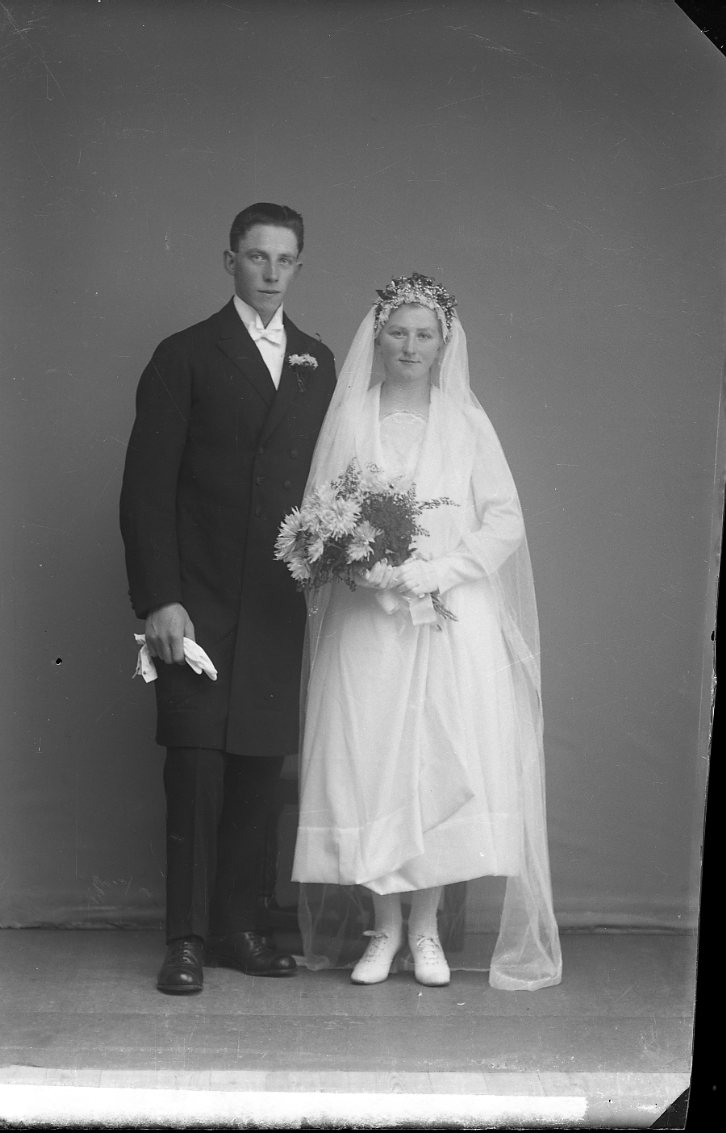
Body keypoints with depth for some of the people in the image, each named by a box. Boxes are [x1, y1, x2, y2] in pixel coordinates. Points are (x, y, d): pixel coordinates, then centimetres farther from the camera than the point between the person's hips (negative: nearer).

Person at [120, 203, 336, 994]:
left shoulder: (318, 363, 14)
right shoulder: (186, 357, 1)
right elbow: (146, 488, -4)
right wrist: (158, 600, -12)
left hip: (281, 603, 4)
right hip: (199, 601, -4)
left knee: (260, 767, 5)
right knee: (196, 767, -5)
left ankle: (240, 927, 15)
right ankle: (187, 939, 3)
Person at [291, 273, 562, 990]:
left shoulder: (466, 421, 7)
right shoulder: (349, 419, 8)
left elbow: (505, 522, 1)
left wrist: (434, 572, -11)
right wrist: (367, 566, -13)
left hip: (452, 622, 0)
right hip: (365, 625, 0)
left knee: (444, 763, -4)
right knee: (367, 766, -3)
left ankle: (426, 929, 5)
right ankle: (383, 927, 8)